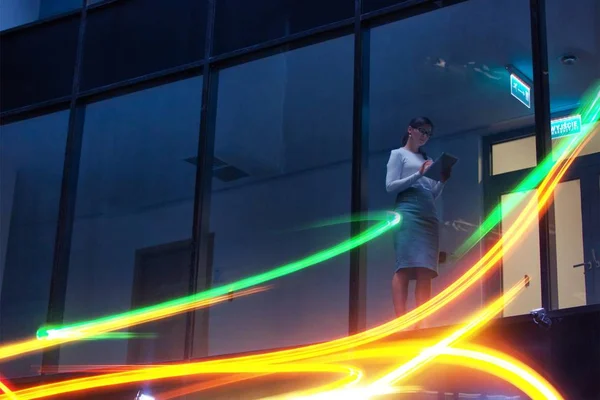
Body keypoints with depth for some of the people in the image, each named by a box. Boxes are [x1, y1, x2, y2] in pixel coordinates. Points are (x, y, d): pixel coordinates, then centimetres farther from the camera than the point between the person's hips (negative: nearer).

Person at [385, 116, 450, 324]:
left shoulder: (427, 159, 26)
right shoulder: (398, 154, 12)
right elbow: (390, 186, -2)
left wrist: (443, 181, 4)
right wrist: (418, 174, -10)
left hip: (429, 215, 6)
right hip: (408, 211, -6)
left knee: (426, 269, -7)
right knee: (405, 266, -18)